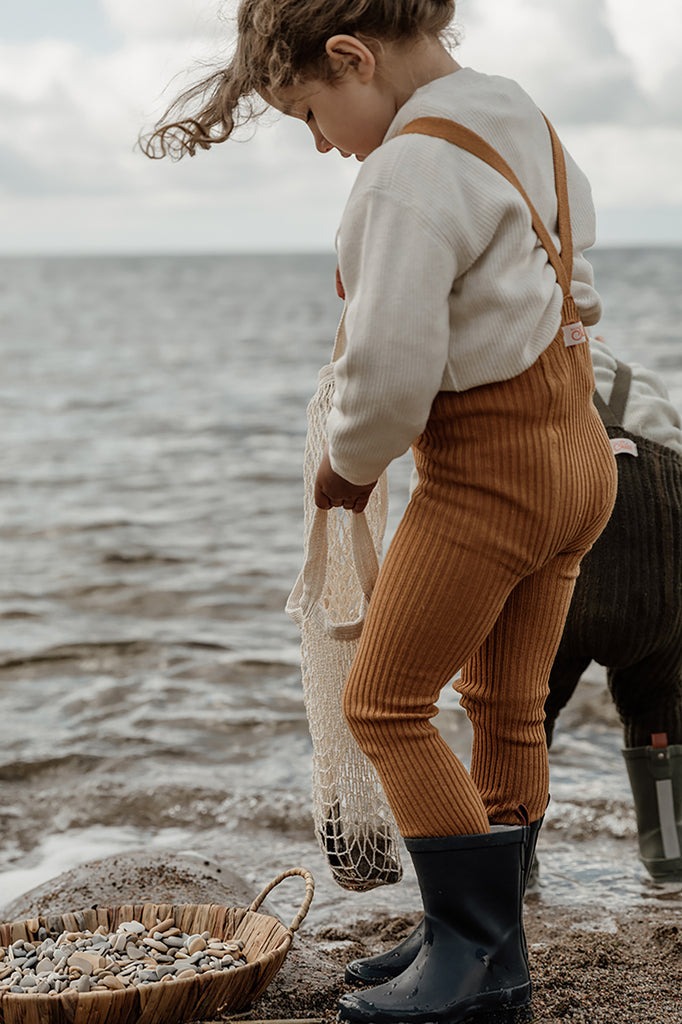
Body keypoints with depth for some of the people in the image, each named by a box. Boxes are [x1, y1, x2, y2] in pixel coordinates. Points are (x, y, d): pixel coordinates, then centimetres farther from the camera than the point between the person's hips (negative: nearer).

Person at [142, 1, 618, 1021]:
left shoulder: (411, 171, -21)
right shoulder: (525, 122, 8)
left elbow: (390, 373, -24)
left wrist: (349, 464, -5)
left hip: (487, 474, -9)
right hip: (579, 450, 9)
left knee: (384, 704, 2)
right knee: (508, 708, 14)